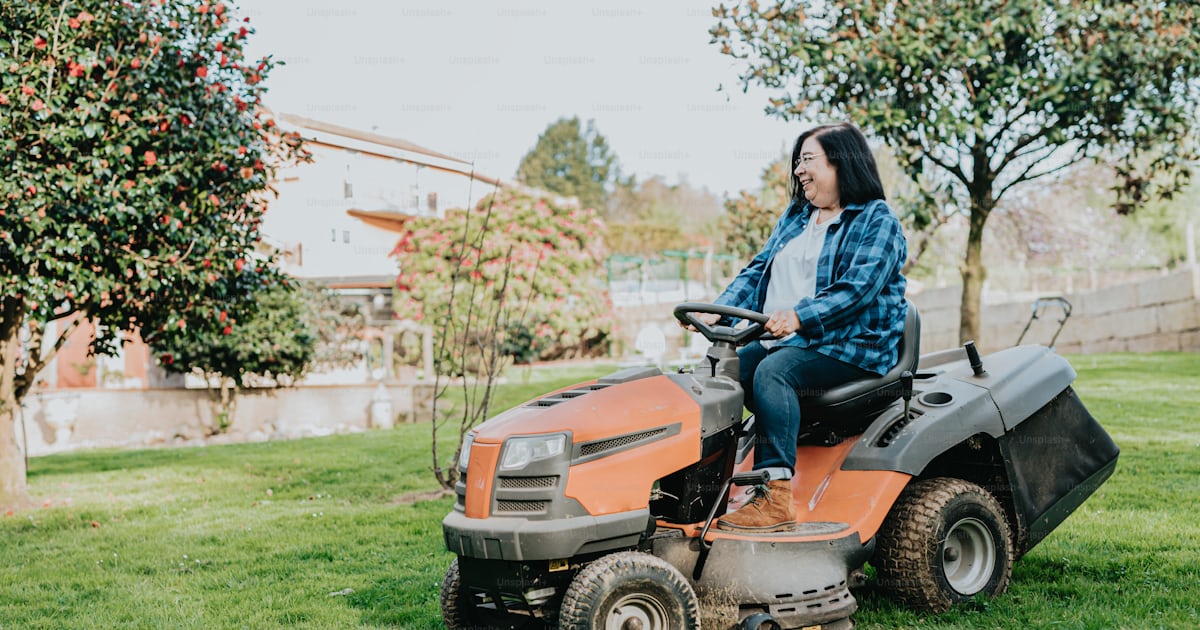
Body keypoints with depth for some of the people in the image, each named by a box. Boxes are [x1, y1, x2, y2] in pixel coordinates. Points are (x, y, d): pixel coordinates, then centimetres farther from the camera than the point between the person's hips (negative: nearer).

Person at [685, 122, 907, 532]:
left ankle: (776, 498, -35)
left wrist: (799, 316, -34)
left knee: (773, 371, -33)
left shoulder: (877, 221, -4)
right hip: (783, 341, 8)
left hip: (851, 347, -7)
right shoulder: (795, 217, 20)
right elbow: (757, 271, 15)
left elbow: (858, 287, -19)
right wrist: (718, 311, -4)